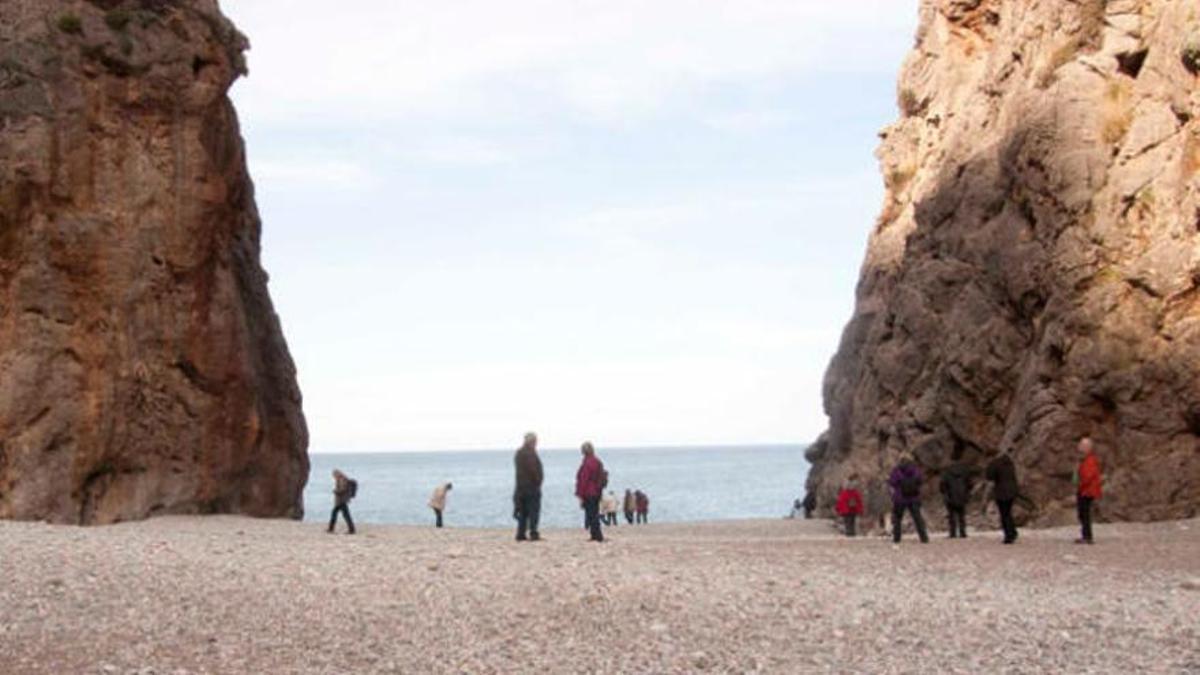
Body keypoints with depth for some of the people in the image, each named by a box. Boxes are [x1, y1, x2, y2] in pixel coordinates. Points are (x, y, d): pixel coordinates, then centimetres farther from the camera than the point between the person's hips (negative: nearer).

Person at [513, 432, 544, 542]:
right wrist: (537, 482, -10)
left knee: (523, 512, 12)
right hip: (532, 487, -8)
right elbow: (534, 470, -19)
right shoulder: (530, 454, -15)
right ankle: (533, 534, -8)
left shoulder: (518, 453, 13)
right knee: (534, 510, -4)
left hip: (521, 486, 8)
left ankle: (520, 534, 10)